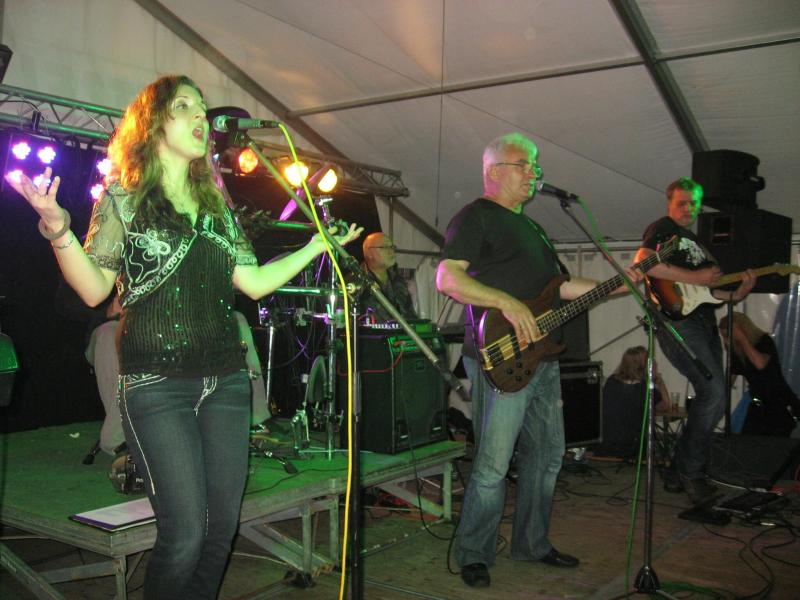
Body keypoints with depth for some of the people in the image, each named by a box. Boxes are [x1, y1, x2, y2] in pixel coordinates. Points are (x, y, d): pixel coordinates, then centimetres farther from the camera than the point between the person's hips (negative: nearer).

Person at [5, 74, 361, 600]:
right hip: (157, 383, -5)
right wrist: (59, 230, -20)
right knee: (186, 534, -8)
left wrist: (317, 246, 14)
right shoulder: (124, 197, 2)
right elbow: (94, 289, -5)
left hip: (225, 379, 5)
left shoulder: (215, 205, 15)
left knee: (224, 526, 7)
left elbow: (253, 282, 12)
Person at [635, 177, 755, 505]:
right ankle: (689, 470, -5)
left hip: (704, 322, 9)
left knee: (715, 399, 8)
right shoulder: (662, 228, 1)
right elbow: (643, 261, -20)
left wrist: (735, 295, 7)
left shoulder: (695, 241, 27)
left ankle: (693, 472, 18)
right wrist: (694, 277, -18)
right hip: (677, 320, -9)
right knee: (713, 391, -18)